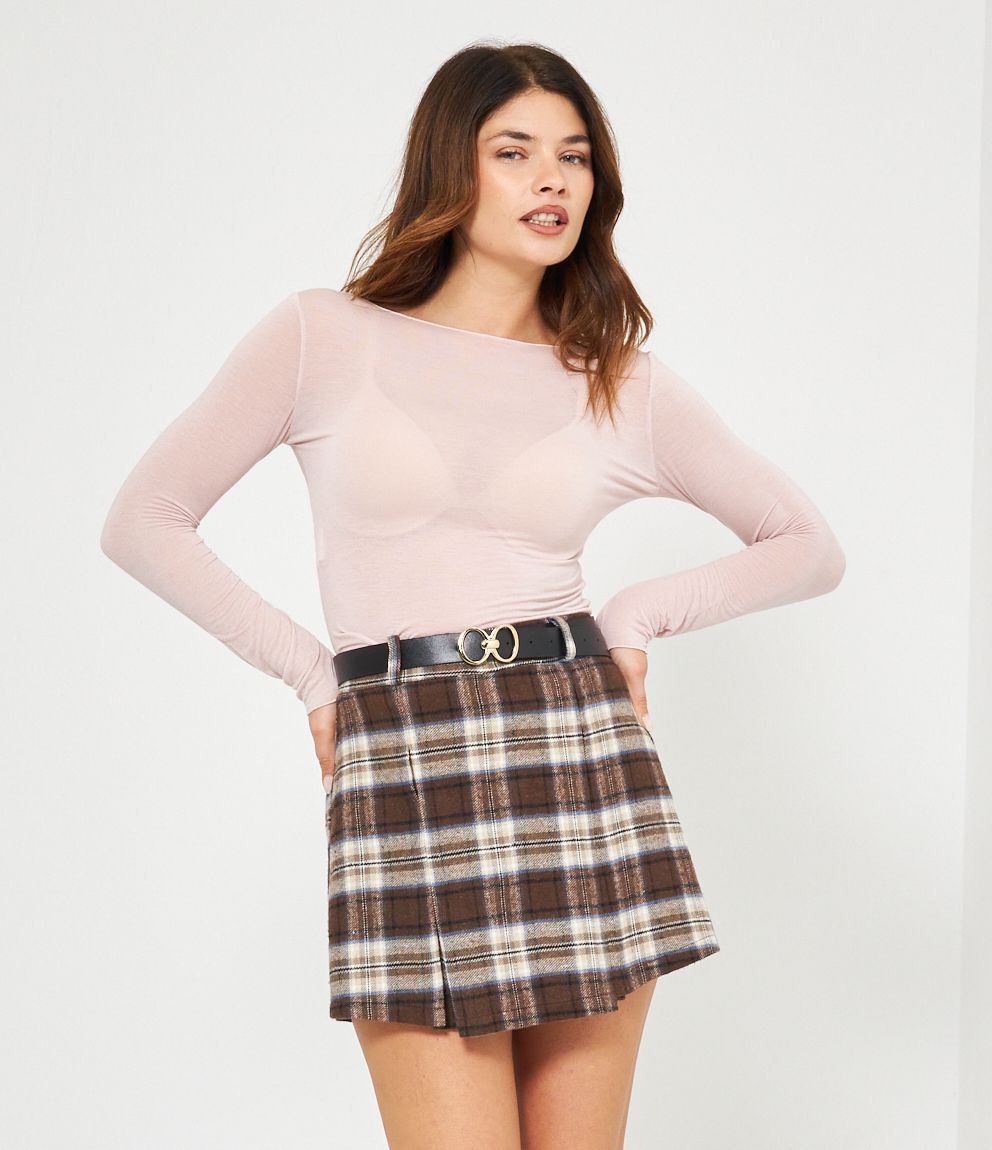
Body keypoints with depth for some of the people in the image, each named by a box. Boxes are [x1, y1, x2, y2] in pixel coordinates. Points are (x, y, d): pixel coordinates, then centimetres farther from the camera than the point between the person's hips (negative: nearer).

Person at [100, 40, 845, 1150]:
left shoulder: (628, 385, 9)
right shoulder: (322, 338, 4)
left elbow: (809, 544, 18)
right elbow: (144, 522, 7)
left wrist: (643, 609, 5)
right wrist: (311, 671, 2)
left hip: (585, 765, 2)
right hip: (402, 779, -2)